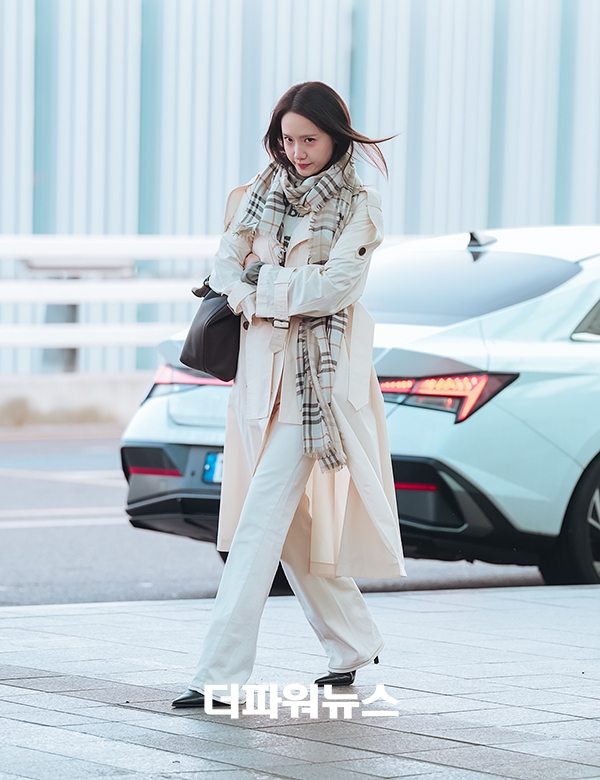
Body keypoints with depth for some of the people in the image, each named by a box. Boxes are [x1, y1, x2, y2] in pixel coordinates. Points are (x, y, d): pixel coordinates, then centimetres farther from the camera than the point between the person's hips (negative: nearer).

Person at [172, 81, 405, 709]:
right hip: (261, 367, 6)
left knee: (264, 517, -15)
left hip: (317, 372, -6)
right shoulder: (262, 194, 14)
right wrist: (256, 295, -12)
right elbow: (225, 265, 7)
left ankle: (222, 674, -19)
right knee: (291, 522, 12)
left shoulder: (359, 208, -2)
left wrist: (261, 291, -7)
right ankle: (355, 643, 30)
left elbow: (333, 287, -13)